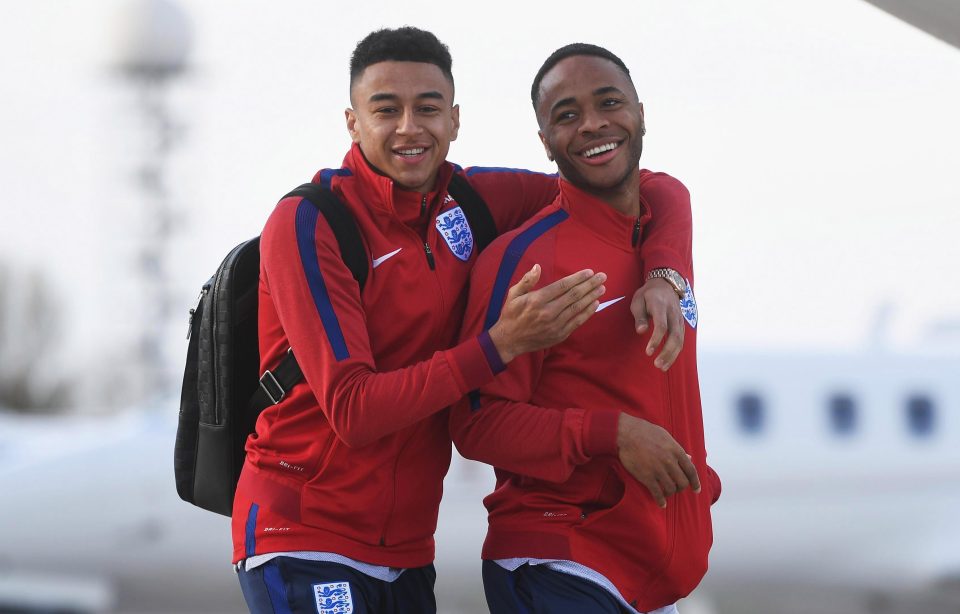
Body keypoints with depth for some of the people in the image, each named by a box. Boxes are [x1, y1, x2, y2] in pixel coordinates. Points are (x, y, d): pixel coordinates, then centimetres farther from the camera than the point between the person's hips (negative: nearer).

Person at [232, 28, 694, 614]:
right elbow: (352, 411, -21)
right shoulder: (307, 226, -13)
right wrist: (502, 343, -27)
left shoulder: (469, 201, 3)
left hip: (407, 553, 6)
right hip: (306, 543, -6)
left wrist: (660, 275, -11)